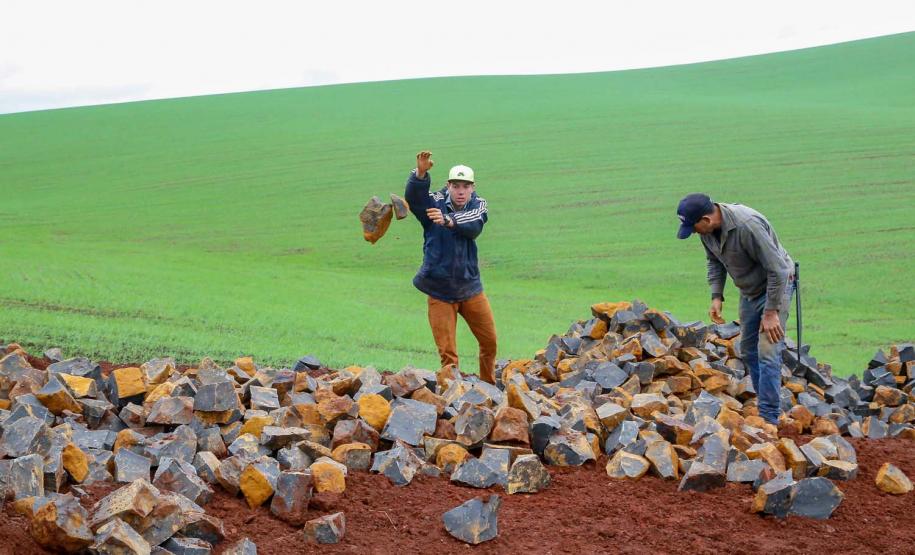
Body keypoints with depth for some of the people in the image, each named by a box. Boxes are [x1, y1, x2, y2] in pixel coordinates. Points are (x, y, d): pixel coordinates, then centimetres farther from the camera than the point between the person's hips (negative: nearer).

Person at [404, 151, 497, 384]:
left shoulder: (478, 206, -2)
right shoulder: (434, 203, -7)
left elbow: (473, 227, -25)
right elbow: (413, 197, -29)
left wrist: (449, 221, -45)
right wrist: (421, 173, -50)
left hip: (470, 287, 3)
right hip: (439, 291, -3)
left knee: (489, 342, 13)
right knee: (447, 353, -2)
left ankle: (489, 388, 34)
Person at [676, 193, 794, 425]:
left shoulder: (747, 225, -34)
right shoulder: (707, 229, -9)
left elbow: (777, 270, -29)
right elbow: (715, 262, 11)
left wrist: (771, 312, -25)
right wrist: (716, 296, 0)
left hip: (775, 285, -9)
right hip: (749, 290, 9)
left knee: (767, 352, -14)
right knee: (748, 351, 15)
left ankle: (768, 419, -12)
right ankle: (767, 404, 28)